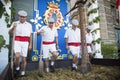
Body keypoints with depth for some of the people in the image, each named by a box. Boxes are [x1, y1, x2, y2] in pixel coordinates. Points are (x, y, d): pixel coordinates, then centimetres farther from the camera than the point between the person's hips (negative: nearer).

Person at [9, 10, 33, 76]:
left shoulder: (29, 25, 6)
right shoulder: (15, 23, 3)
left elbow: (30, 35, 8)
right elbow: (9, 32, -5)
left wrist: (30, 45, 4)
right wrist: (13, 27, -24)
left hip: (25, 43, 1)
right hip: (17, 42, -1)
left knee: (24, 59, 3)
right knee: (17, 56, -24)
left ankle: (22, 73, 19)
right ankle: (17, 68, 4)